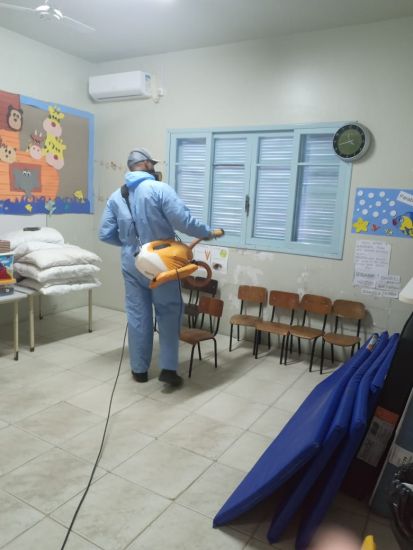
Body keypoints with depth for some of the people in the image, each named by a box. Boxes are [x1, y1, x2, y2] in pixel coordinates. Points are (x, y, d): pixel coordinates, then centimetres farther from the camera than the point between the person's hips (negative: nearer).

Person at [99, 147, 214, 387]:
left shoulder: (116, 196, 5)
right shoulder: (160, 189, -12)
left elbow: (106, 234, 5)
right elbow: (183, 221, -19)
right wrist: (207, 232, -3)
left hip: (132, 264, 4)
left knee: (138, 315, 11)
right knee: (169, 313, 8)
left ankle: (139, 369, 20)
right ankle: (168, 368, 6)